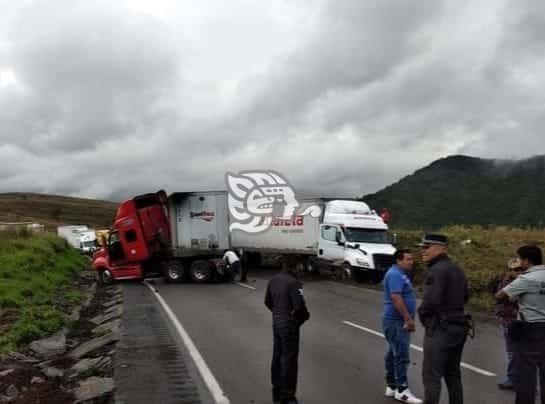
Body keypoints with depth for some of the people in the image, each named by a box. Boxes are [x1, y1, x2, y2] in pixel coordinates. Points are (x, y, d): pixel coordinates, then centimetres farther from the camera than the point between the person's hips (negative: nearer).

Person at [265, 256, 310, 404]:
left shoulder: (273, 279, 5)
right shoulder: (293, 283, -21)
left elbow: (267, 301, 13)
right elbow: (299, 306, -25)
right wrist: (305, 316, -5)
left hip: (276, 322, 8)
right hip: (289, 324, -8)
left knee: (277, 356, 18)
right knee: (289, 359, 1)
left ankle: (277, 392, 30)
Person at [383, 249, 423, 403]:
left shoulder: (401, 274, 17)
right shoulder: (395, 274, -16)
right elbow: (396, 297, -25)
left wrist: (407, 319, 23)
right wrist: (408, 318, -26)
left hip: (399, 321, 10)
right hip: (396, 321, -10)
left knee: (394, 354, 13)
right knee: (401, 356, -8)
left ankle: (391, 386, 20)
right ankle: (402, 390, -4)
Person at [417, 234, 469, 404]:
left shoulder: (437, 270, -17)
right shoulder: (456, 269, 12)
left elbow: (431, 300, -24)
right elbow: (465, 296, 21)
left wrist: (422, 313, -6)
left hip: (440, 329, -9)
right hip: (458, 326, 9)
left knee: (431, 376, -4)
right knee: (453, 374, 18)